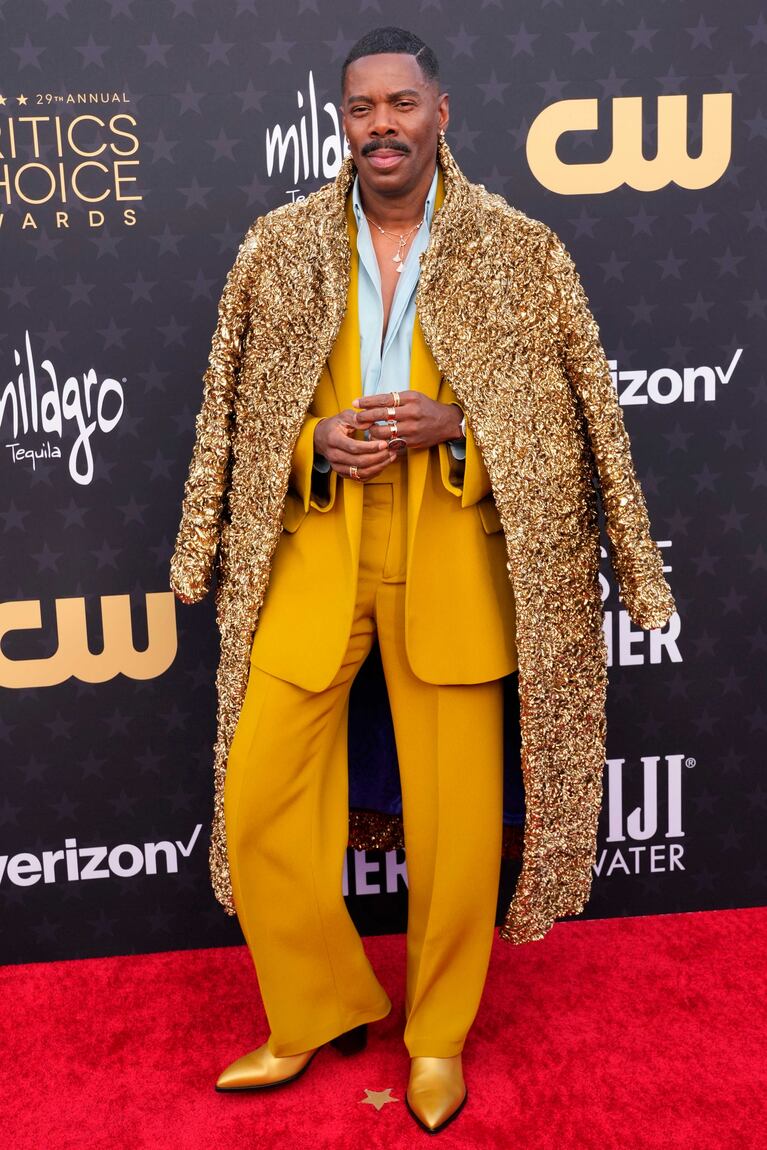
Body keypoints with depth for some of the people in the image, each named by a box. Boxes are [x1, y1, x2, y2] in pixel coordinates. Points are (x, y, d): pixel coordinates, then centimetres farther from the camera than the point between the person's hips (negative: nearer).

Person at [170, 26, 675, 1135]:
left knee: (456, 812, 3)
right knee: (257, 792, 0)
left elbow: (567, 414, 3)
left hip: (454, 555, -1)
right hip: (312, 547, 2)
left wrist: (450, 423, -13)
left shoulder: (519, 249, 2)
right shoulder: (280, 245, 6)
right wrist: (317, 442, -9)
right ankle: (322, 1010, 26)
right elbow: (236, 413, 11)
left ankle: (437, 1035, 29)